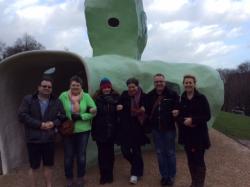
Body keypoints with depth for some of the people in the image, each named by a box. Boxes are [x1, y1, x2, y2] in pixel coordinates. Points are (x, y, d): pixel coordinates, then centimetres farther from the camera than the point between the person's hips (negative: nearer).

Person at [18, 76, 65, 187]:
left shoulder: (56, 102, 6)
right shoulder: (28, 99, -3)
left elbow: (62, 116, 6)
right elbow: (22, 116, -12)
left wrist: (53, 123, -15)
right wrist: (39, 124, -17)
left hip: (50, 139, 3)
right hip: (33, 140, -3)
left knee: (49, 165, 15)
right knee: (34, 167, 8)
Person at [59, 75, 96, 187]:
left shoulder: (86, 96, -4)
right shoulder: (63, 96, -5)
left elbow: (94, 111, -7)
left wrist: (80, 117, -17)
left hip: (83, 130, 0)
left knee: (81, 155, 13)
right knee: (68, 155, 10)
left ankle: (80, 177, 32)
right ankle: (69, 178, 30)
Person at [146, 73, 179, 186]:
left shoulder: (172, 94, -8)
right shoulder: (149, 96, 3)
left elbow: (179, 108, -5)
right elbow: (147, 110, 11)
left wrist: (176, 111, -25)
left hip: (169, 128, -3)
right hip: (156, 129, 3)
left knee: (170, 153, 9)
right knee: (160, 153, 13)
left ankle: (171, 176, 26)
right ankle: (164, 175, 28)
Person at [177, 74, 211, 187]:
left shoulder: (201, 98, -7)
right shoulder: (181, 99, 2)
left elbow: (207, 116, -10)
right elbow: (177, 116, 5)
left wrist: (193, 120, -20)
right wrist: (184, 121, -15)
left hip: (199, 134, -3)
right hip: (186, 135, 3)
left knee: (199, 161, 0)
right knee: (190, 160, 13)